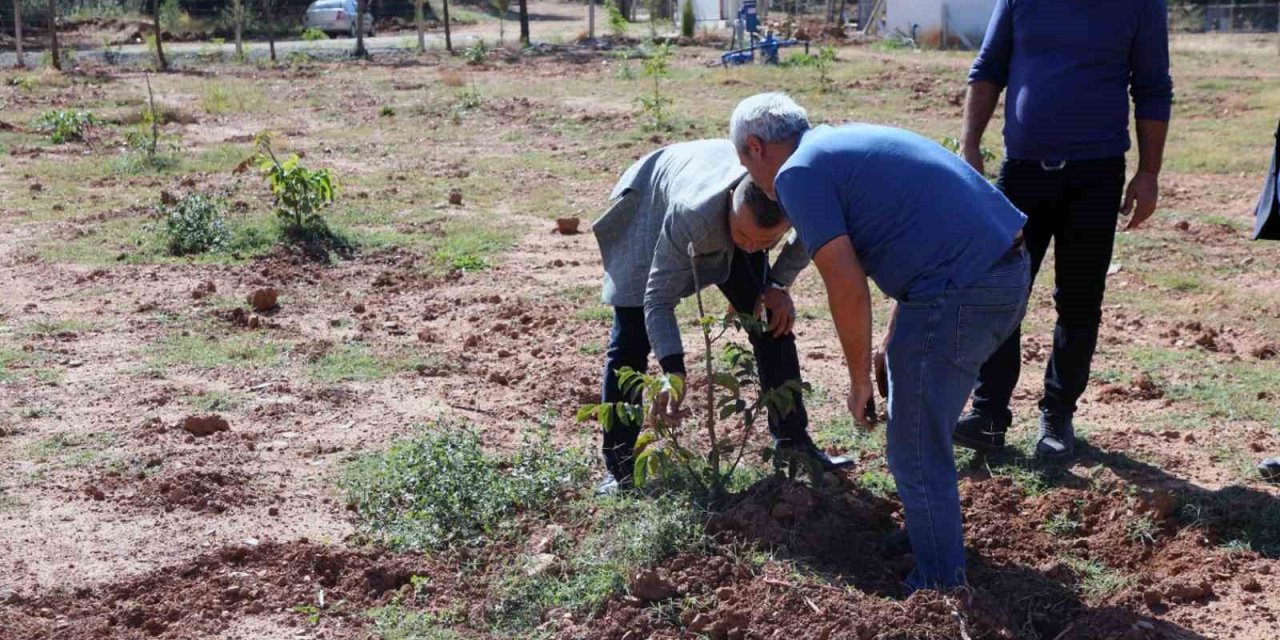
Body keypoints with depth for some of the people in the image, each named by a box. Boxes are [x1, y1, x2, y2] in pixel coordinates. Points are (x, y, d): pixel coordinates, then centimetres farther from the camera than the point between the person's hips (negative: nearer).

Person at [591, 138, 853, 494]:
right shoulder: (693, 215, -47)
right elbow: (659, 300, -38)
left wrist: (779, 284, -18)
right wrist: (673, 372, -49)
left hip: (723, 225, 4)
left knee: (774, 322, -3)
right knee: (632, 340, -10)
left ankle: (794, 441, 10)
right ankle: (619, 468, -2)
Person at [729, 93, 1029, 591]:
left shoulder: (797, 173, -5)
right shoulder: (852, 140, 23)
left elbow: (847, 287, -13)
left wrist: (859, 380, 0)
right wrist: (892, 341, 26)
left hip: (962, 291, -10)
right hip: (1011, 269, 10)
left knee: (917, 453, 5)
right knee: (926, 428, 26)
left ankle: (941, 589, 16)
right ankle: (927, 533, 42)